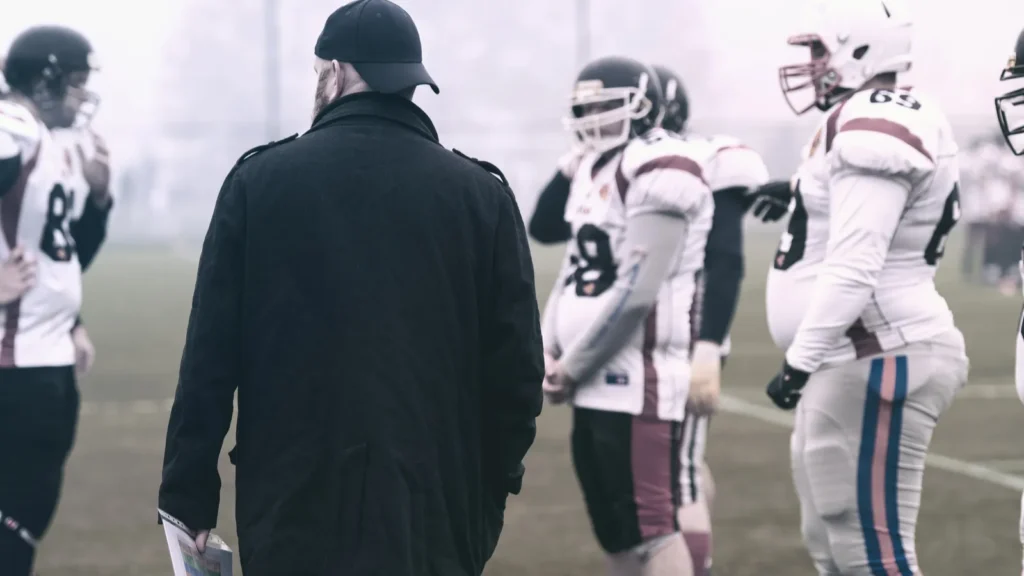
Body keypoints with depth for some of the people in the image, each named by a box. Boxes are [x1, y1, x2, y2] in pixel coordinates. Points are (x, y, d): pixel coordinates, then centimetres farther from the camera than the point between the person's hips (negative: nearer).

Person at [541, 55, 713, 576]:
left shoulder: (659, 173, -13)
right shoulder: (595, 168, 17)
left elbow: (635, 292, -18)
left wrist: (572, 367, -12)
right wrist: (549, 351, 5)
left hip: (638, 379, -10)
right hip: (594, 381, 10)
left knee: (651, 524, -11)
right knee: (614, 532, 13)